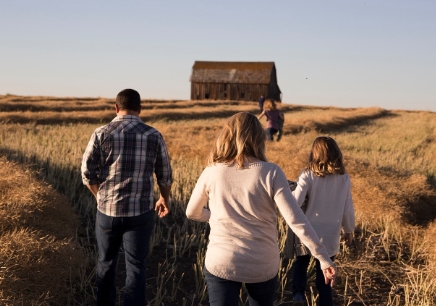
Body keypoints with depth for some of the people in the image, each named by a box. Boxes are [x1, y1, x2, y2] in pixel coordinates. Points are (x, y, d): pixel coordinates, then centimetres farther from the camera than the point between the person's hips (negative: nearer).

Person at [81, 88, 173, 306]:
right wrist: (164, 199, 23)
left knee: (106, 263, 19)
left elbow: (87, 171, -3)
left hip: (107, 210, 1)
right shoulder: (153, 136, -3)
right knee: (136, 267, 5)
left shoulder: (101, 133, -5)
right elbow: (165, 175, 4)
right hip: (140, 213, -1)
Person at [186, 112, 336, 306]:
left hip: (221, 262, 0)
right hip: (263, 265, 1)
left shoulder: (211, 173, -6)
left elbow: (192, 213, 8)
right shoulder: (271, 173, -12)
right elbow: (296, 219, -17)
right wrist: (324, 258, -12)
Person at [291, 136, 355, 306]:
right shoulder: (344, 178, -4)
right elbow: (348, 208, 2)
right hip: (330, 236, 2)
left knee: (300, 263, 21)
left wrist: (289, 191, -1)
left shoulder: (308, 175, -12)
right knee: (323, 276, 14)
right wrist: (349, 230, 17)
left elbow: (295, 202, -22)